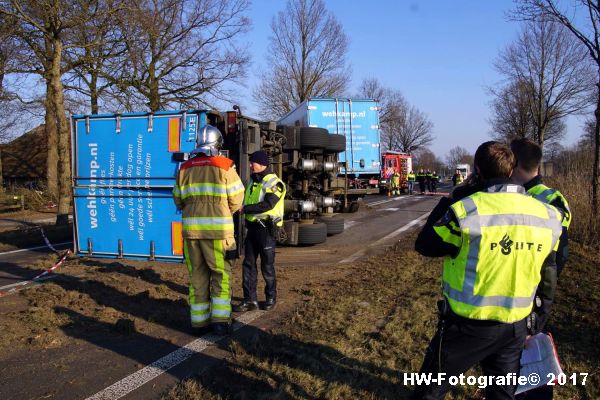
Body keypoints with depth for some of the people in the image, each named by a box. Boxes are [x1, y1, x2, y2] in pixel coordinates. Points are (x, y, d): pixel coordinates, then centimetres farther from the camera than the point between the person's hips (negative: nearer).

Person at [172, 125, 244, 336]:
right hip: (218, 229, -3)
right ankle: (220, 320, 3)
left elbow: (179, 200, 12)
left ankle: (199, 320, 18)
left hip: (191, 227, 4)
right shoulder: (225, 166, -3)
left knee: (197, 275, 13)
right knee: (221, 275, 7)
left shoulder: (185, 168, 8)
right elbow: (236, 199, -2)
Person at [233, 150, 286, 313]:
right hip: (252, 227, 7)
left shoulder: (274, 183, -11)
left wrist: (245, 209, -21)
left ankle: (271, 298, 20)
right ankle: (250, 300, 11)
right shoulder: (252, 180, 14)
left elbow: (267, 205, -24)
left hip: (266, 229, -7)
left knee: (267, 266, 3)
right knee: (248, 264, 5)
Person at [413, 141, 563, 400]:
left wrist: (449, 201, 1)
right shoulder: (546, 215, -3)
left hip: (468, 325, -4)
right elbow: (548, 276, 9)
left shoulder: (467, 210, -20)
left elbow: (424, 245, -6)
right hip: (516, 327, 5)